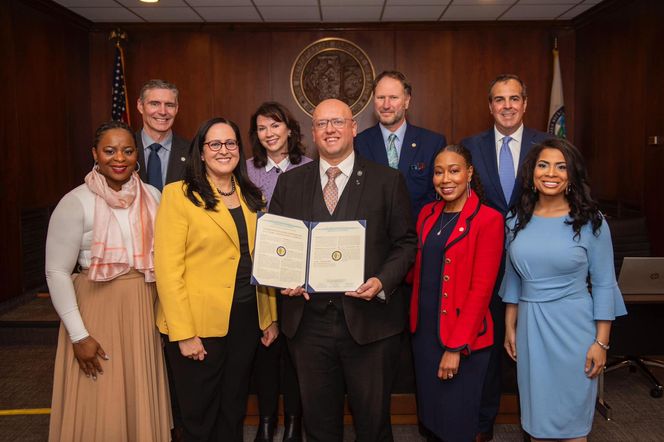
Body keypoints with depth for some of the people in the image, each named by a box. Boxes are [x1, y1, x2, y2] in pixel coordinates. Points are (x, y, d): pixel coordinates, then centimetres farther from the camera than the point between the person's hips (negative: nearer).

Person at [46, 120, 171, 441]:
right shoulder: (76, 203, -11)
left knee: (142, 403, 14)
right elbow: (57, 272, -11)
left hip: (146, 312, 4)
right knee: (100, 409, 7)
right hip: (98, 310, -4)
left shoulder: (152, 196, 2)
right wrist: (79, 335, -13)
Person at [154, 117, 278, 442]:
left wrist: (271, 316, 8)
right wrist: (183, 333, -16)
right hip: (199, 324, -5)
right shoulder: (178, 194, -8)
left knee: (233, 410, 17)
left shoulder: (252, 196, 10)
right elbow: (167, 267, -13)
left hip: (247, 320, 5)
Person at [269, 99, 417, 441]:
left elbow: (405, 242, 1)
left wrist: (383, 281, -15)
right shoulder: (290, 182, 7)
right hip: (309, 320, 2)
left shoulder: (387, 181, 1)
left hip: (370, 319, -2)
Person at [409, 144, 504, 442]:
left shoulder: (488, 219, -11)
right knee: (429, 414, 16)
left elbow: (481, 289, -14)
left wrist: (456, 347, -17)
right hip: (424, 331, 5)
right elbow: (418, 270, 10)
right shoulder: (428, 213, 8)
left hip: (463, 339, -5)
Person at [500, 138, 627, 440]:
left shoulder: (591, 221, -7)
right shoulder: (517, 219, 3)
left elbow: (603, 284, -5)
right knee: (536, 413, 15)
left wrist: (601, 342, -8)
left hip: (573, 325, -3)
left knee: (570, 416, 8)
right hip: (530, 327, 3)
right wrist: (510, 327, 10)